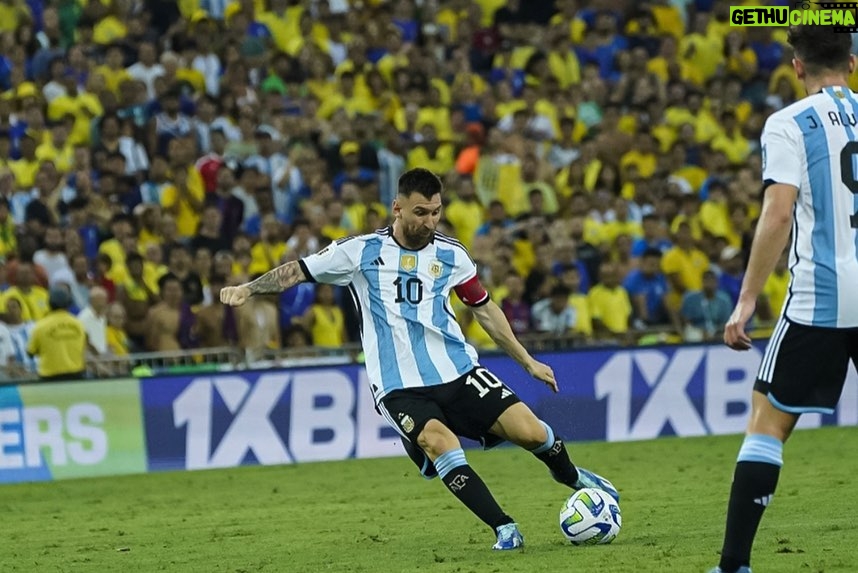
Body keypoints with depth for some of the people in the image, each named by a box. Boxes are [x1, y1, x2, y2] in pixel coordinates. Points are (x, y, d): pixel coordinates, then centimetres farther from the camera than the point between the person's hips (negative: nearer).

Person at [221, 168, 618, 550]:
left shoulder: (451, 255, 8)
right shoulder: (362, 252, 0)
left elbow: (485, 309, 20)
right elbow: (298, 271, 3)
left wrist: (528, 362, 21)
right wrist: (249, 288, -13)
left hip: (458, 371, 3)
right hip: (399, 387, -2)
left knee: (530, 431, -12)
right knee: (438, 440, -32)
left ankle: (571, 477, 23)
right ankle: (504, 529, -24)